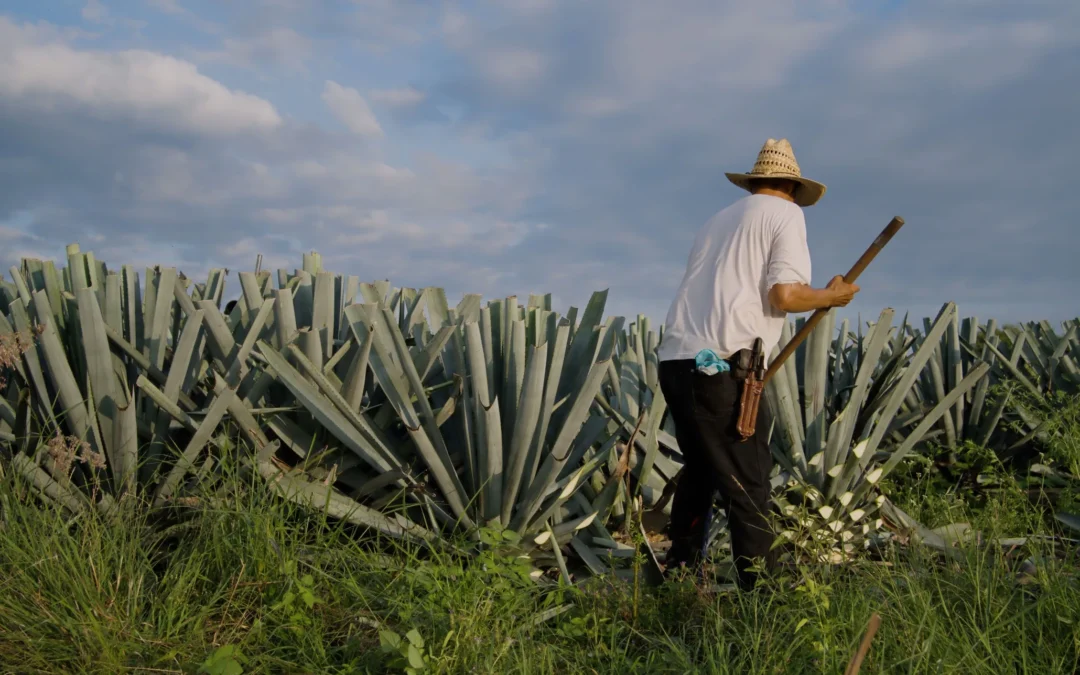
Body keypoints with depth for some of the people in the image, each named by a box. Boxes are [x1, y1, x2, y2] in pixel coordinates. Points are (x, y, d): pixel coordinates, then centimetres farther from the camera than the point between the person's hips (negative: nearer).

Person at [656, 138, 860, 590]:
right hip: (721, 366, -7)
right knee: (747, 487, -1)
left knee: (699, 472, 22)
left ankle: (680, 574, 30)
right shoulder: (786, 214, 5)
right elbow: (784, 295, -9)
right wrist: (832, 296, 8)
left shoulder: (720, 218, 24)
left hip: (675, 360, 7)